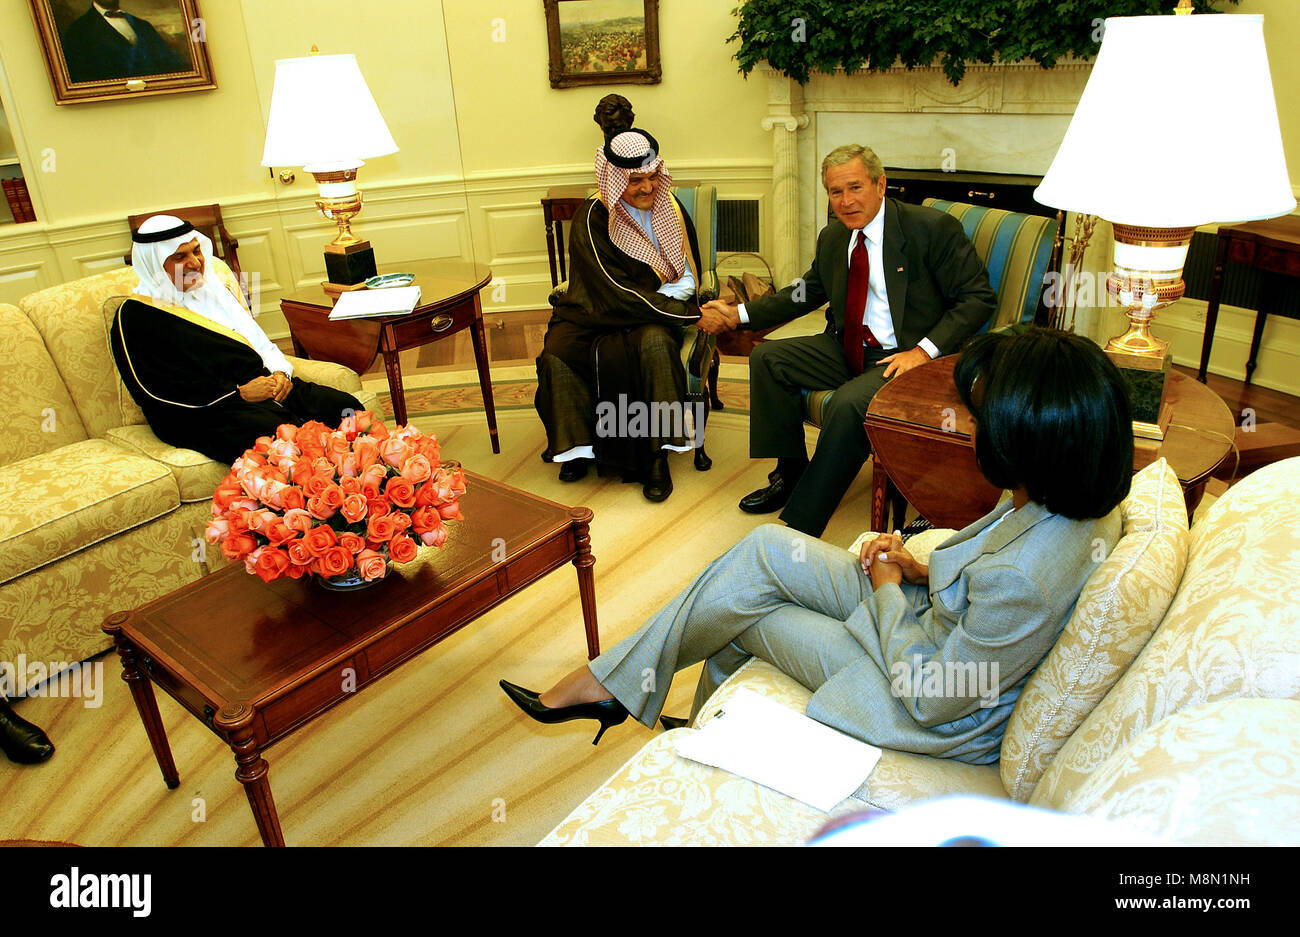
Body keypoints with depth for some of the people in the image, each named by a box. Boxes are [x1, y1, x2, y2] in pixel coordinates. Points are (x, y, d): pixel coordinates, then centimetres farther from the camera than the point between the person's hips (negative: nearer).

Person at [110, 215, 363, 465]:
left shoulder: (212, 286, 21)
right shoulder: (136, 318, 0)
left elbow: (256, 339, 23)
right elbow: (159, 391, -9)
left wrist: (280, 371, -1)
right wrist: (240, 394, -14)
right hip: (205, 413, -6)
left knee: (347, 407, -18)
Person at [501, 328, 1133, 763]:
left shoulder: (1022, 579, -40)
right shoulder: (1084, 499, -13)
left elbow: (930, 700, -26)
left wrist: (888, 587, -12)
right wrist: (926, 571, -3)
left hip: (946, 723, -8)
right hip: (941, 623, 8)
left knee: (748, 614, 1)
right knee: (765, 549, -1)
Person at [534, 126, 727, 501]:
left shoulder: (670, 209, 2)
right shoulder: (591, 220, -12)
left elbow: (689, 278, 7)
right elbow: (618, 294, -20)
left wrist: (649, 302, -15)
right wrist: (693, 314, -24)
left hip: (652, 316, 2)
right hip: (594, 313, -1)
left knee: (656, 344, -33)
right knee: (556, 356, -30)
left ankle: (656, 455, -23)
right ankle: (579, 446, -9)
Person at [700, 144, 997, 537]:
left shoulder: (933, 228, -10)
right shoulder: (832, 238, 9)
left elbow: (978, 298, -10)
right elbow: (806, 292, 22)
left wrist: (924, 350, -22)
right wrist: (740, 314, 10)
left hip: (906, 356, -7)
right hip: (848, 350, 7)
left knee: (848, 403, -33)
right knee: (767, 358, -5)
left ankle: (800, 527, -23)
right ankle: (791, 474, 4)